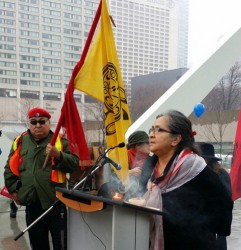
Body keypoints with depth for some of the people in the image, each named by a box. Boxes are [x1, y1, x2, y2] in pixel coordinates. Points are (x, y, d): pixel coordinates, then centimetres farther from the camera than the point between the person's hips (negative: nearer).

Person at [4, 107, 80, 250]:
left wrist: (58, 155, -24)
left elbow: (74, 164, -10)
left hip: (56, 201, -3)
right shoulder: (20, 141, 8)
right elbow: (10, 168, 16)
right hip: (31, 201, 3)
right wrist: (13, 189, 11)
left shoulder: (60, 141, -1)